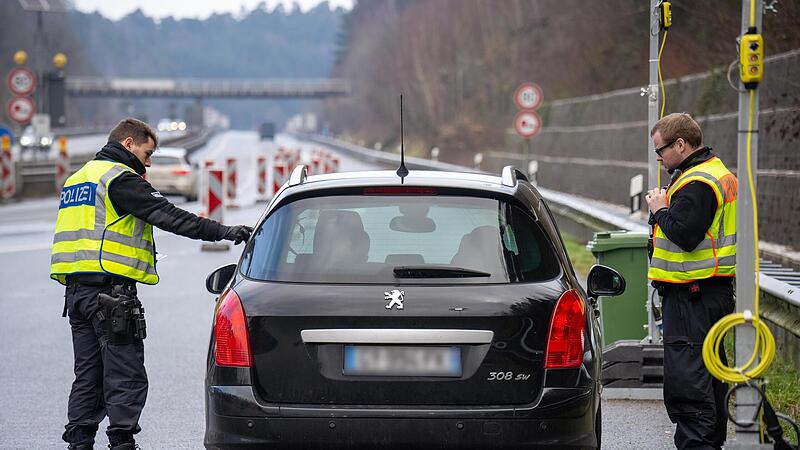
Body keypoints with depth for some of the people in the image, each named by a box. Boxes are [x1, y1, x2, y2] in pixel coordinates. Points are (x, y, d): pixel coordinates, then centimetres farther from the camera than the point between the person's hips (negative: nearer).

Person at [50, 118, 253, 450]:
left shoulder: (77, 179, 22)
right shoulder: (121, 179, -7)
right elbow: (168, 216, -16)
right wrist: (223, 232, -18)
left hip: (76, 291, 9)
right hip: (111, 290, -9)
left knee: (88, 375, 13)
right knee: (126, 377, -7)